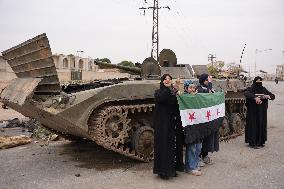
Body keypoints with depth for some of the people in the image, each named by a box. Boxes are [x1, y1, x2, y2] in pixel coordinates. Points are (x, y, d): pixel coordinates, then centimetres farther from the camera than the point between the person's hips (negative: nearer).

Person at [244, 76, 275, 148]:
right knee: (253, 126, -3)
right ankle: (252, 143, 4)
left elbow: (273, 96, 9)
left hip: (262, 112, 5)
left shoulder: (264, 89, 9)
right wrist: (255, 97, -44)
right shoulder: (251, 89, -7)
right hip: (253, 112, -5)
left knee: (261, 125, 9)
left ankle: (260, 142, 21)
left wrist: (268, 96, -14)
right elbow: (246, 93, -29)